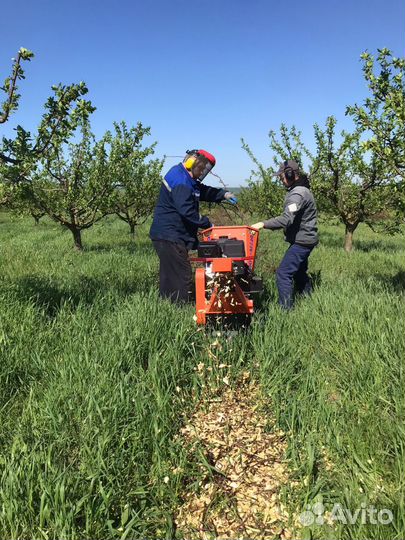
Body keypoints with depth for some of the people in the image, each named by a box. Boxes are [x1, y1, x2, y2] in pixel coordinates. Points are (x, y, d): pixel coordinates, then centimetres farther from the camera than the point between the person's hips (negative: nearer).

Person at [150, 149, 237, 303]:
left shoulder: (187, 179, 16)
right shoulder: (180, 182, -19)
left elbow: (204, 191, 23)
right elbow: (187, 211, -26)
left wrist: (223, 194, 9)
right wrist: (208, 224, -17)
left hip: (167, 235, 11)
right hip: (170, 236, -11)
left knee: (169, 277, 16)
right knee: (182, 277, -9)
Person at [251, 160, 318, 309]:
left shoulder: (297, 194, -21)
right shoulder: (301, 190, 12)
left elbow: (286, 219, -33)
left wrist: (263, 224, -31)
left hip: (301, 241, -11)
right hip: (305, 239, 11)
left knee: (283, 273, -11)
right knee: (299, 271, 23)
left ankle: (286, 308, -7)